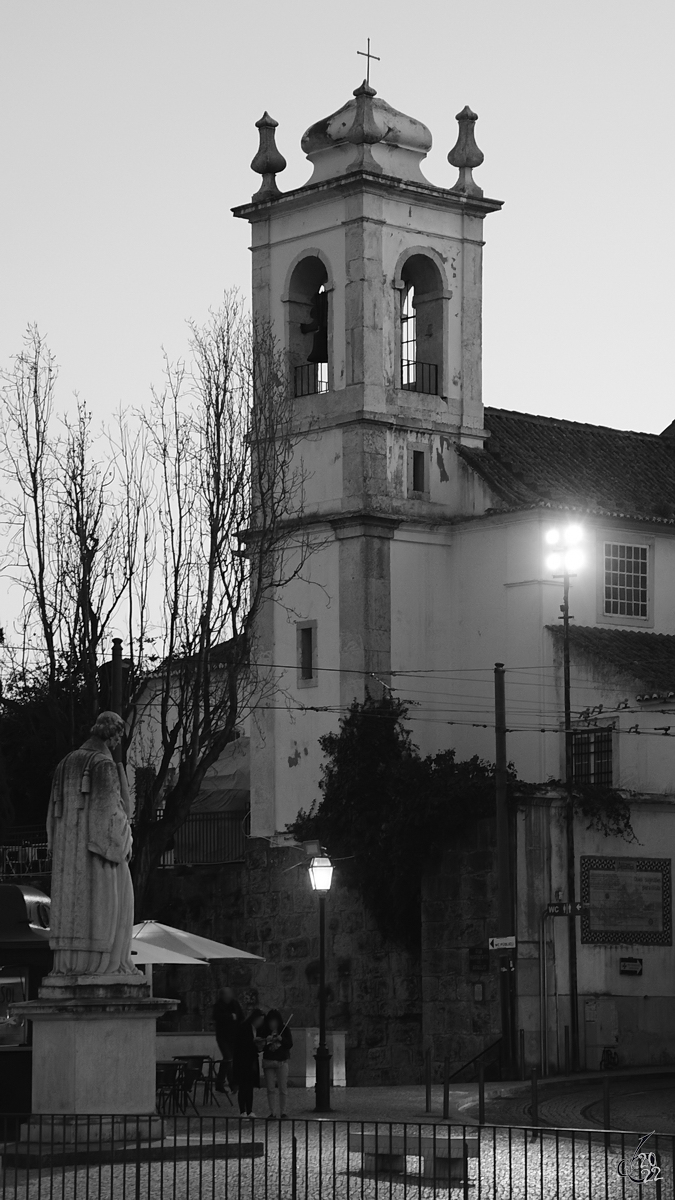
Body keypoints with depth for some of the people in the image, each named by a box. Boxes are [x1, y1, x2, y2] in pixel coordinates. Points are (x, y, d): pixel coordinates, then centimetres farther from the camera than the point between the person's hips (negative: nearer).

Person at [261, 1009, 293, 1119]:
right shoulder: (265, 1030, 2)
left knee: (283, 1089, -2)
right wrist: (266, 1041, -17)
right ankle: (272, 1113, 6)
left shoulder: (285, 1029, 1)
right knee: (270, 1089, 1)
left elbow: (290, 1044, -1)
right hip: (268, 1061, 1)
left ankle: (283, 1112, 5)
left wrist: (281, 1039, -17)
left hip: (282, 1061, -1)